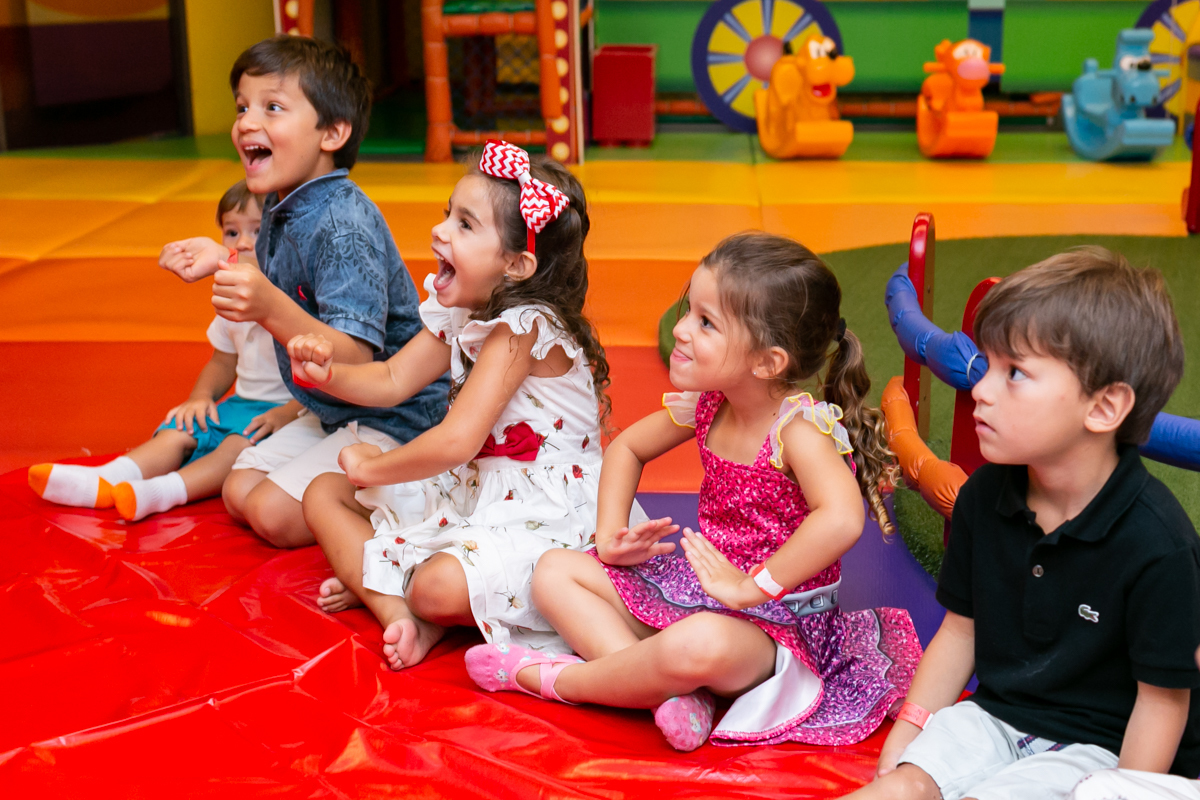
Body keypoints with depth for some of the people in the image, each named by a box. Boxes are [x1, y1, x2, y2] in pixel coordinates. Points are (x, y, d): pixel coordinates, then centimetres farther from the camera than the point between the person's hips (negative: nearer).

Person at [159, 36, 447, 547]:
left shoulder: (344, 226, -27)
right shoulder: (279, 209, 2)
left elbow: (353, 358, -35)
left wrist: (270, 309, -47)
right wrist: (219, 263, 11)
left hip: (394, 419, -10)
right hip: (332, 414, 10)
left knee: (274, 514, -16)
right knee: (238, 493, 8)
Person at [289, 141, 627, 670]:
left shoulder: (523, 326, -25)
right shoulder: (461, 314, 4)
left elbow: (456, 441, -28)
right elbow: (392, 380, 8)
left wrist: (372, 468, -13)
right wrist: (328, 374, -13)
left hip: (540, 516, -10)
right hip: (470, 493, 10)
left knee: (440, 586, -38)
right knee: (323, 495, 6)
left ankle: (376, 581, -2)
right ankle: (397, 612, -13)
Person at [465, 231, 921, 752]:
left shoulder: (800, 427, -23)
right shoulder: (705, 406, -1)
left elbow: (842, 519, -42)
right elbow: (627, 447, 18)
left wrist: (751, 587, -33)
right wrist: (611, 535, 5)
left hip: (779, 623, -8)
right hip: (699, 591, 8)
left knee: (700, 646, -43)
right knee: (555, 571, 2)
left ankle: (555, 678, -14)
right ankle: (667, 690, -20)